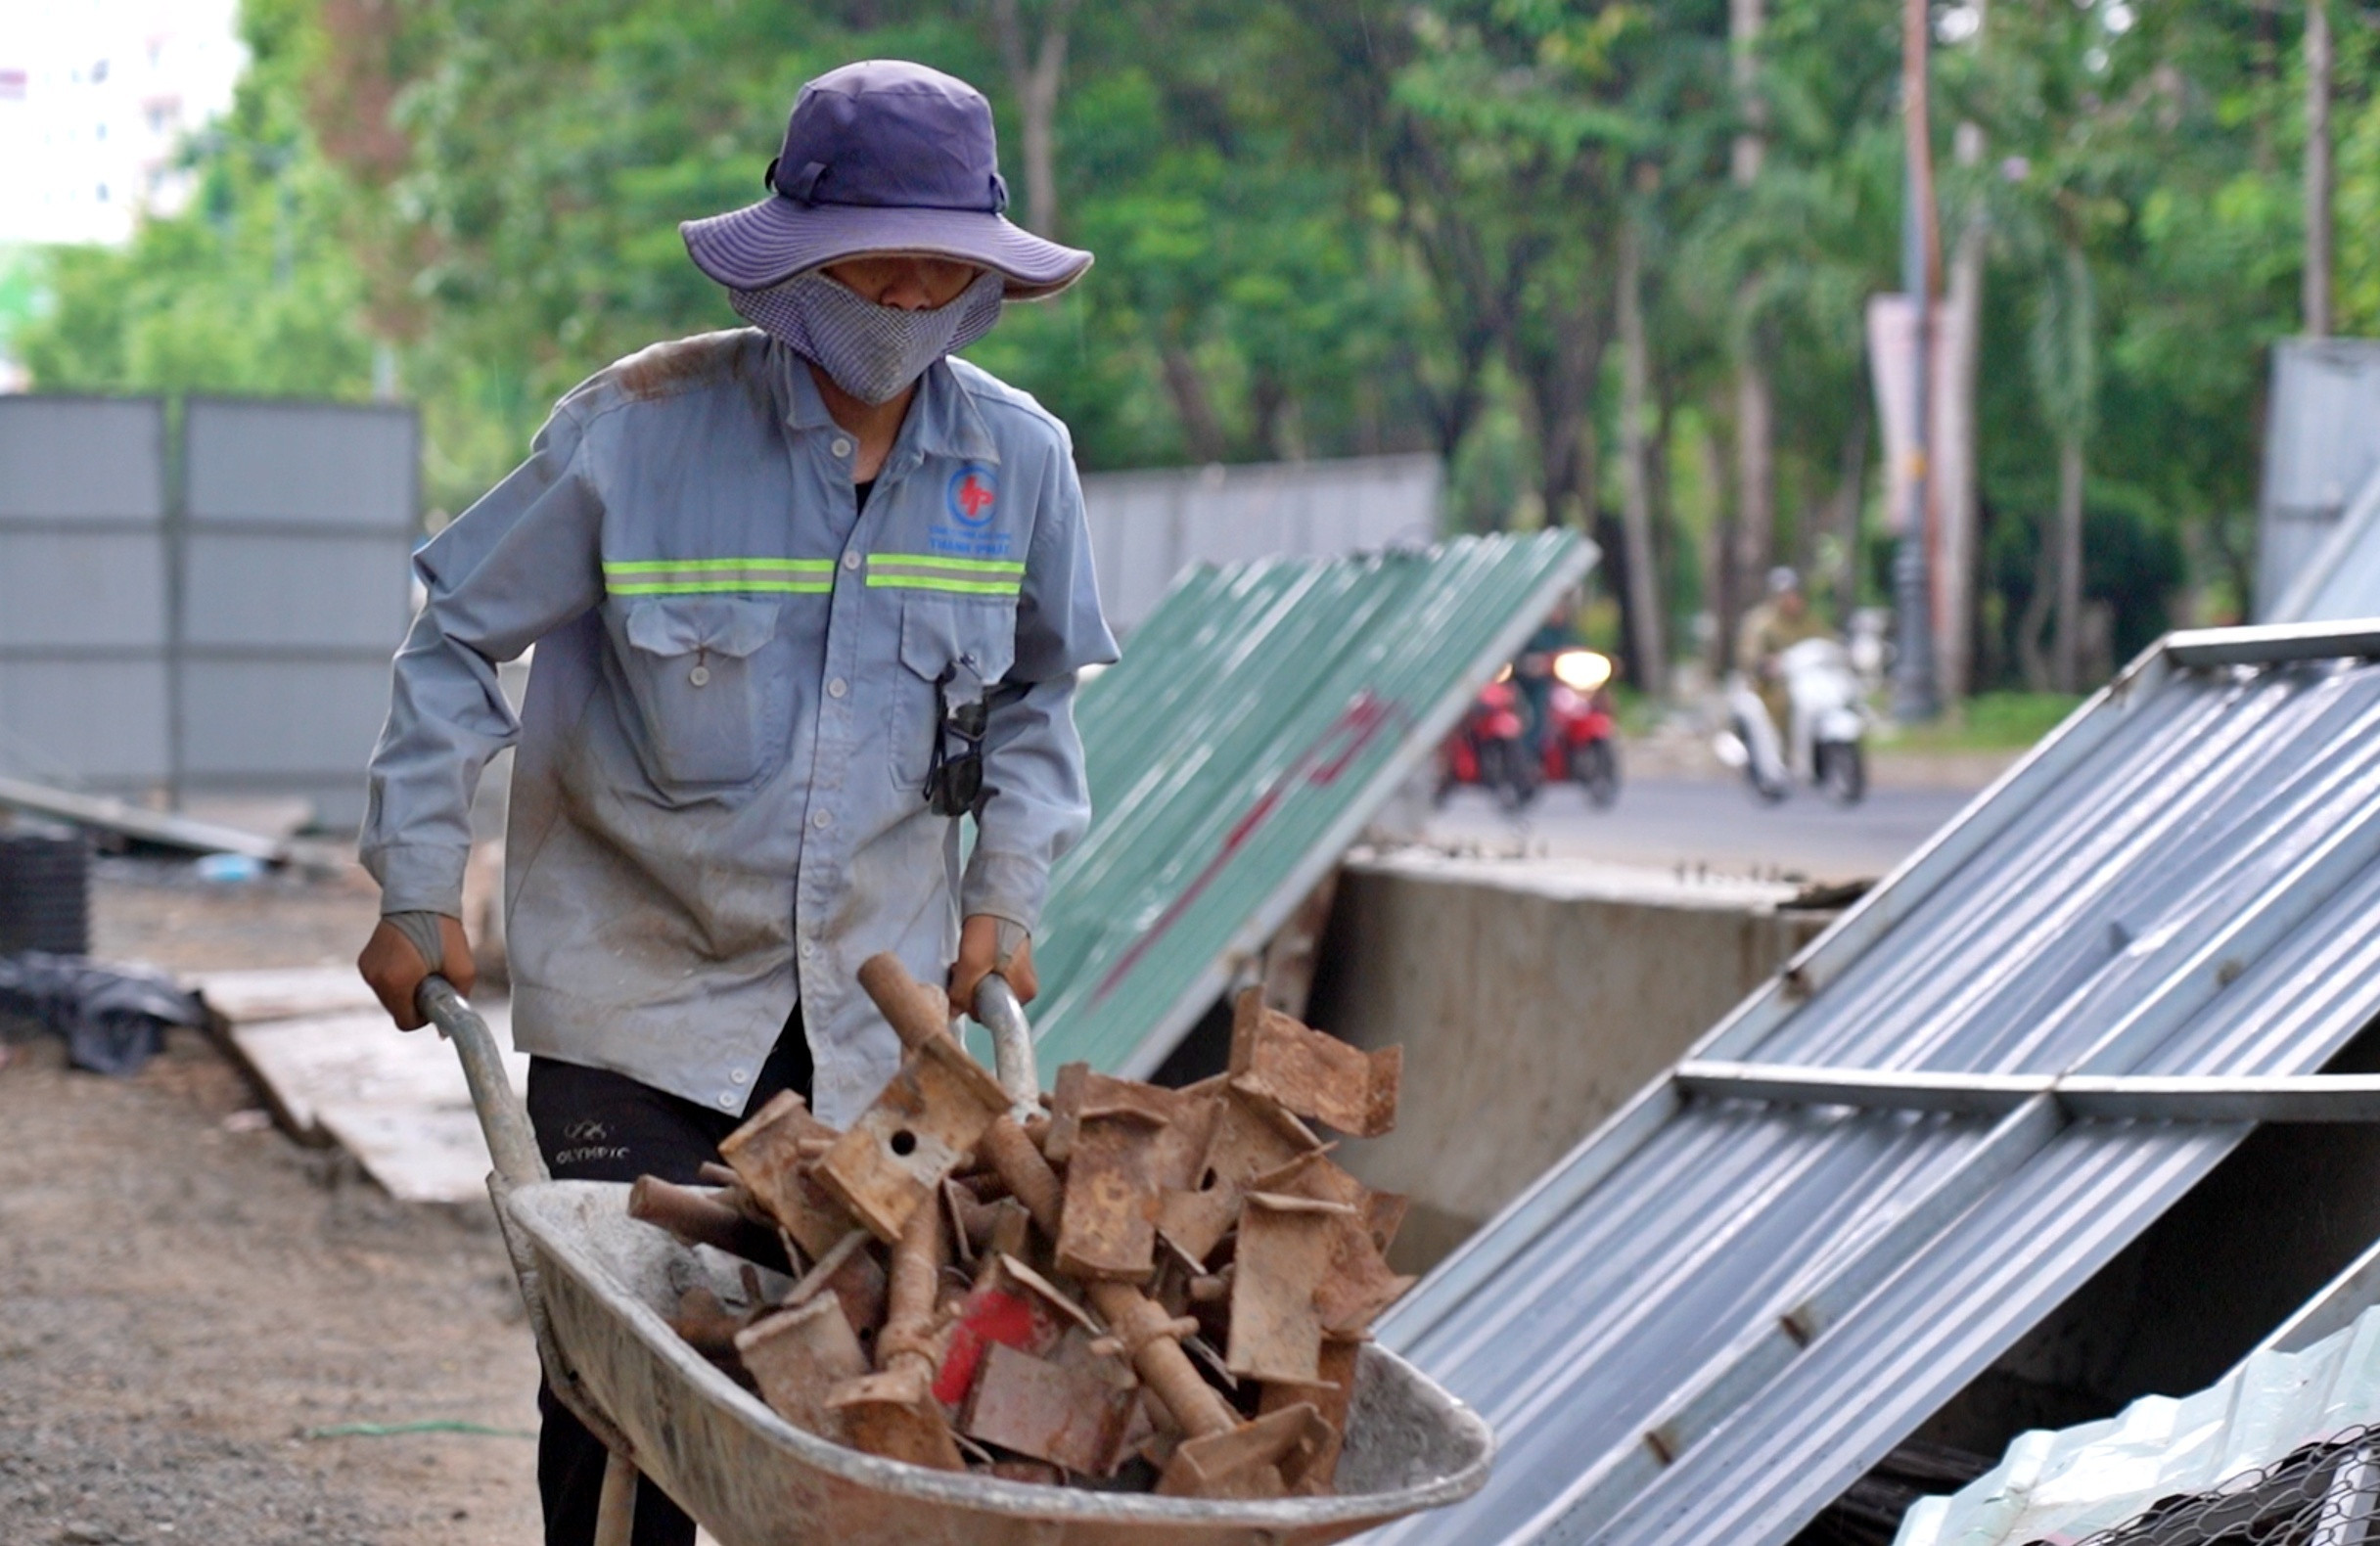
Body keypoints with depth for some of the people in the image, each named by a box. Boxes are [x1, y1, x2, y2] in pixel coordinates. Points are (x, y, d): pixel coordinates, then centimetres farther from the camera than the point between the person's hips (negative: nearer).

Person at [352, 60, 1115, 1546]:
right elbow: (459, 641, -2)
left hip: (879, 1004, 3)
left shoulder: (1019, 459, -2)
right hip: (636, 986, -3)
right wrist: (418, 890, -3)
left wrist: (1007, 893, 7)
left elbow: (1036, 689, 15)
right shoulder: (635, 430, -13)